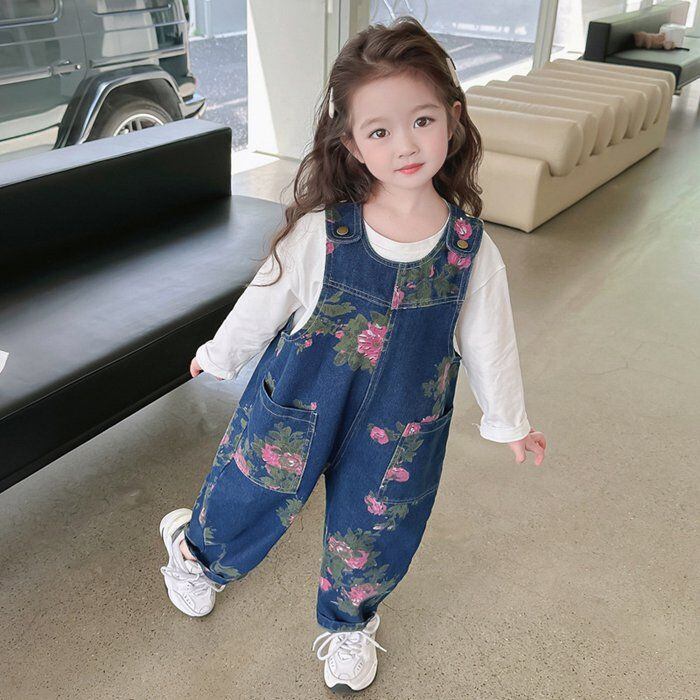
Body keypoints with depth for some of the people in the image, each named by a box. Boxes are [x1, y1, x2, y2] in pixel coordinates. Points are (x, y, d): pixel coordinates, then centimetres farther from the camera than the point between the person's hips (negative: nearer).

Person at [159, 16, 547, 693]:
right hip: (296, 408, -1)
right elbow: (264, 301, -3)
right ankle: (195, 548, 56)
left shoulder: (471, 249, -14)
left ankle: (348, 622, 53)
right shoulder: (322, 232, -19)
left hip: (401, 432, 2)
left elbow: (488, 339, 1)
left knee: (372, 536, 20)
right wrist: (219, 354, 11)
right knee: (249, 496, 19)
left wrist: (508, 419, 13)